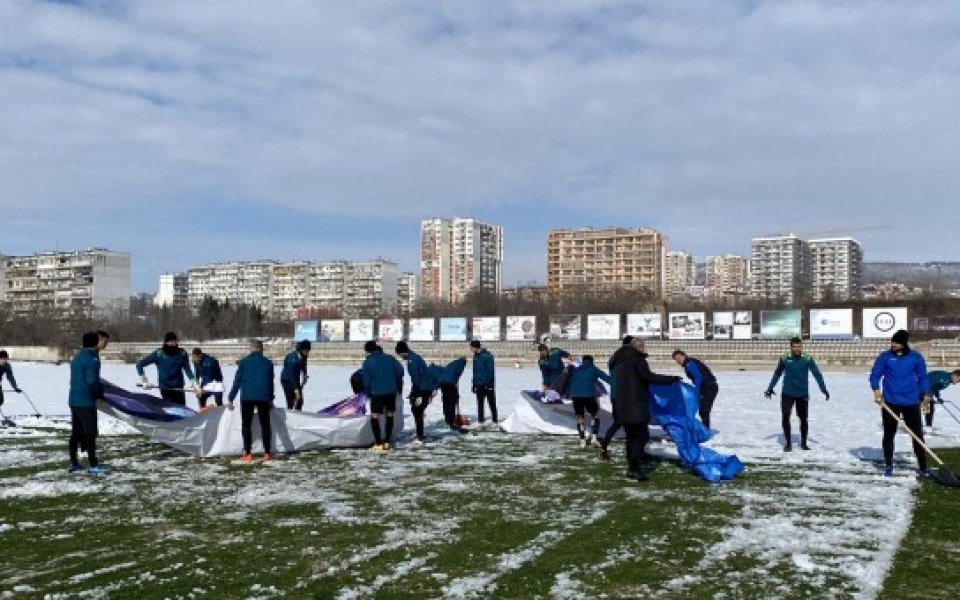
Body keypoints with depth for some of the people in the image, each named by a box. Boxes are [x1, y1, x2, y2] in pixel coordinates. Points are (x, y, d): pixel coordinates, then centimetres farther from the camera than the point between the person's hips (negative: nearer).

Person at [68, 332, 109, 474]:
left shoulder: (76, 357, 13)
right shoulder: (92, 360, -16)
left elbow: (76, 379, 16)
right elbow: (92, 382, -21)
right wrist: (100, 392, -3)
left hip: (74, 400, 9)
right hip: (86, 402, -9)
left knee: (76, 432, 14)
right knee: (90, 433, -4)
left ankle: (74, 463, 19)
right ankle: (93, 465, -3)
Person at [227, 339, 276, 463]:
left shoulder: (244, 362, -1)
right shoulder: (268, 363, 5)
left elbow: (237, 381, -3)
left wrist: (230, 398, 3)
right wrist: (271, 399, 24)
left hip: (247, 397, -2)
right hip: (263, 398, 2)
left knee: (246, 425, 6)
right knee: (265, 425, 11)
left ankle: (248, 454, 0)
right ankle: (267, 453, 7)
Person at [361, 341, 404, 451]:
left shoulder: (368, 362, -2)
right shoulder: (390, 359, 7)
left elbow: (366, 379, -3)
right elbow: (400, 371, 2)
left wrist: (368, 392, 11)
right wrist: (398, 387, 13)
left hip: (377, 392, -4)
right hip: (391, 391, 4)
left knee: (374, 417, 3)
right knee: (390, 416, 13)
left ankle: (378, 444, -4)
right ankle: (387, 442, 15)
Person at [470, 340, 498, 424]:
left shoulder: (487, 355, -11)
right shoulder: (475, 357, 10)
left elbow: (490, 370, -14)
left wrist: (487, 382, -19)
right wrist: (473, 384, 13)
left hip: (488, 385, -6)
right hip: (479, 385, 6)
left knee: (491, 402, 1)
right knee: (480, 403, 9)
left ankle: (495, 420, 8)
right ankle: (480, 420, 15)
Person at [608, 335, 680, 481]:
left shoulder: (617, 360, 17)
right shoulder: (636, 359, -9)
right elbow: (648, 376, -19)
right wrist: (672, 379, -17)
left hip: (621, 405, 9)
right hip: (636, 405, -8)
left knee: (631, 436, 14)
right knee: (642, 435, -5)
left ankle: (631, 467, 15)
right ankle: (634, 468, -11)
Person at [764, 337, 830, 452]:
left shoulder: (808, 359, -6)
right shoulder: (784, 359, -2)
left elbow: (817, 374, -5)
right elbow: (777, 374, 11)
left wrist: (824, 389, -13)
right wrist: (770, 388, 15)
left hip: (803, 394, 0)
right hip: (787, 393, 0)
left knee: (803, 419, 10)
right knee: (785, 417, -7)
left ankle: (803, 443, 28)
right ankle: (788, 443, 10)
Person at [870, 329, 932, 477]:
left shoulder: (916, 357, 0)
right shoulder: (885, 356, -3)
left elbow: (922, 377, 8)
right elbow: (875, 374, -1)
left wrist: (925, 393, -1)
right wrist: (876, 389, -16)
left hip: (911, 403, 1)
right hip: (890, 402, -1)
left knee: (918, 435, 3)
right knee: (889, 434, 7)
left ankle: (923, 467, 13)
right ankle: (888, 466, 18)